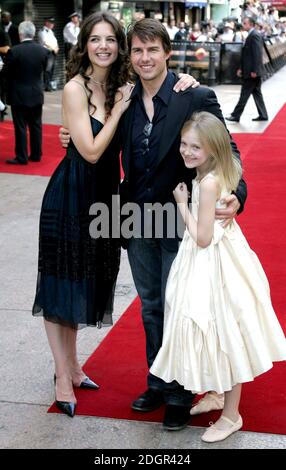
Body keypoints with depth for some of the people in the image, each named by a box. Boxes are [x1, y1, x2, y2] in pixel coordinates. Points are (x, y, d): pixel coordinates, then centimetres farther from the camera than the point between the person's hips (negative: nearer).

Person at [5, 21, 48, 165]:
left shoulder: (14, 51, -16)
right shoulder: (42, 50, -4)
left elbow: (8, 73, -8)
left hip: (19, 95, -4)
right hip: (37, 95, 4)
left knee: (20, 127, 3)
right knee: (36, 126, 13)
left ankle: (21, 157, 6)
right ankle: (36, 154, 20)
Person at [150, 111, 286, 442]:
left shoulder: (208, 183, -25)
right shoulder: (221, 173, 2)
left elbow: (202, 238, -23)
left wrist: (182, 204, -14)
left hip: (211, 266, -10)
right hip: (213, 260, 10)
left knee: (223, 337, 4)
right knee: (215, 337, 22)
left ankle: (231, 415, 20)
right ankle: (217, 395, 39)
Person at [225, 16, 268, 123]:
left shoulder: (254, 35, -15)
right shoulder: (251, 35, 15)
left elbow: (257, 54, -21)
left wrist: (254, 71, -23)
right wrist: (242, 68, 18)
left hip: (252, 71, -10)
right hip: (252, 71, 10)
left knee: (245, 93, -4)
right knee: (256, 92, 12)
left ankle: (236, 115, 0)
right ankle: (263, 115, 16)